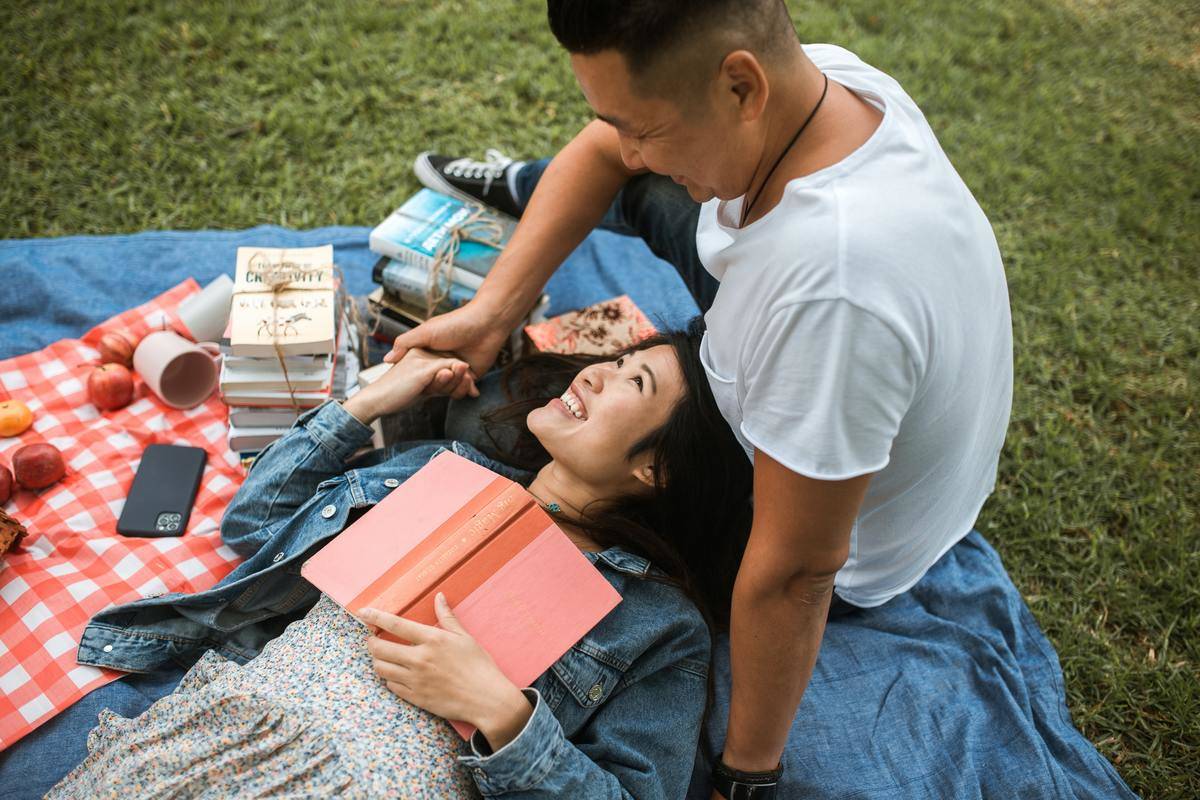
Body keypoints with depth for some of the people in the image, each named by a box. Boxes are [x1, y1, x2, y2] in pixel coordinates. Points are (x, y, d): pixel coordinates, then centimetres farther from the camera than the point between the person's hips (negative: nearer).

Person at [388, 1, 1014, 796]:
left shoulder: (831, 283, -49)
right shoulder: (810, 71, -24)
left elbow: (795, 575, -38)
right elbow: (606, 153, -10)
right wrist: (491, 309, -18)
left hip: (855, 557, -6)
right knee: (647, 189, 14)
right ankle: (518, 188, 45)